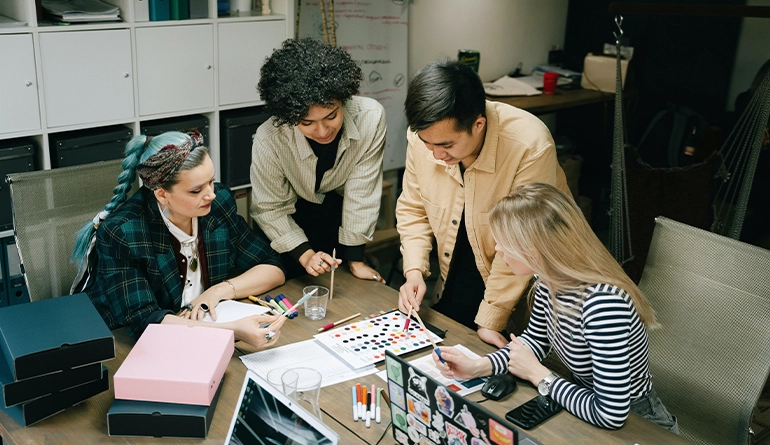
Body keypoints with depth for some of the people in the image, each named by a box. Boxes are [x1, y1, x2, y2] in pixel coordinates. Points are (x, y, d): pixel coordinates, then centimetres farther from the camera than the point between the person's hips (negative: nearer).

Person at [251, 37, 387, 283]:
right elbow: (270, 209, -19)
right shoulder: (268, 140, -33)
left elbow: (362, 192, -23)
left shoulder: (370, 117, -33)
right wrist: (304, 254, -31)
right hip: (292, 218, -1)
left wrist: (355, 259, -16)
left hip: (341, 212, 1)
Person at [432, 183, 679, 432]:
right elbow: (535, 340, 5)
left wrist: (537, 374, -20)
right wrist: (476, 367, -10)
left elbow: (611, 415, -32)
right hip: (587, 398, 6)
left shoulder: (602, 304, -36)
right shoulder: (549, 280, -12)